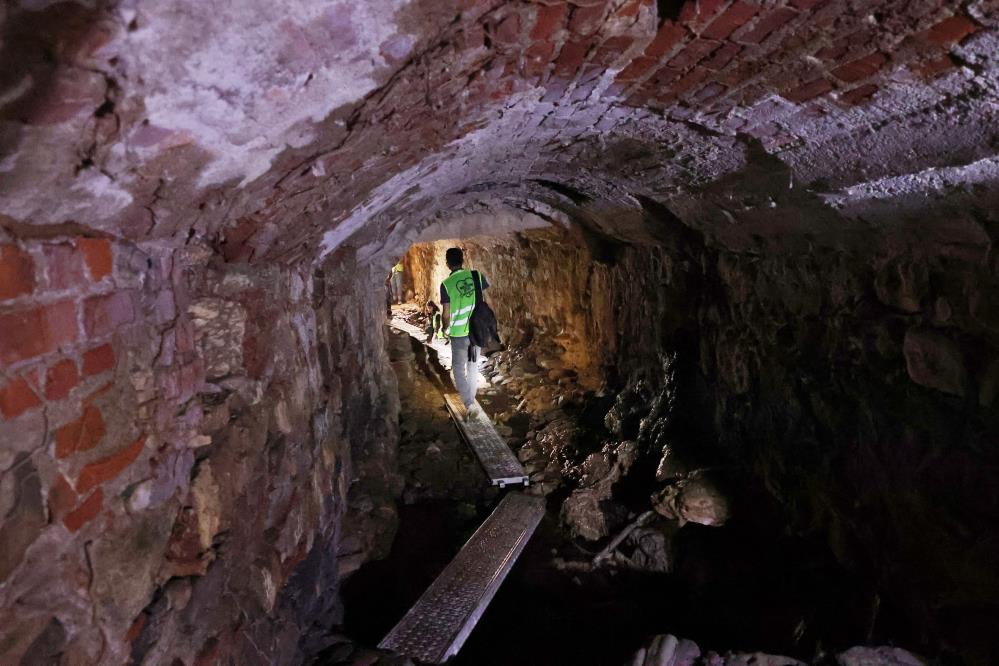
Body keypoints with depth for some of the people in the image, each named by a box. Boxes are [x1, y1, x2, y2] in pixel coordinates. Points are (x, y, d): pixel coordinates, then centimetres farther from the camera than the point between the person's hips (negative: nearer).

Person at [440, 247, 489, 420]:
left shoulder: (446, 284, -14)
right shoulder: (476, 275, -4)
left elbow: (446, 315, -10)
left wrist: (446, 328, 8)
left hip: (459, 333, -4)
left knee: (458, 368, 9)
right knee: (473, 366, 20)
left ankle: (470, 404, -2)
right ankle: (470, 398, 33)